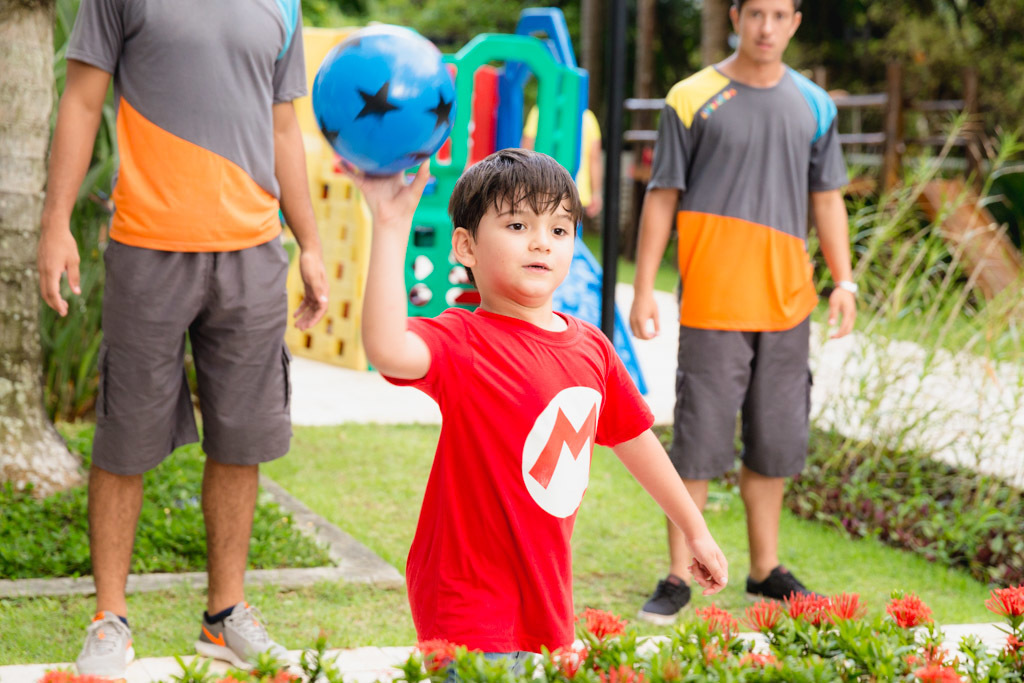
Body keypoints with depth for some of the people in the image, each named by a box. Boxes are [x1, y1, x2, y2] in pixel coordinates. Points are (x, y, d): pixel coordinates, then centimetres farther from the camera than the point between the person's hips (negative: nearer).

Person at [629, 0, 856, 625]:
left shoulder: (814, 105, 9)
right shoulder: (692, 99, -3)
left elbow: (827, 198, 14)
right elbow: (663, 197, -1)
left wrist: (844, 280, 4)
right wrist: (644, 289, -6)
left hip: (787, 299, 4)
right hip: (713, 299, -4)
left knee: (776, 438, 11)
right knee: (700, 437, -3)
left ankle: (765, 568, 24)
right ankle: (679, 578, 6)